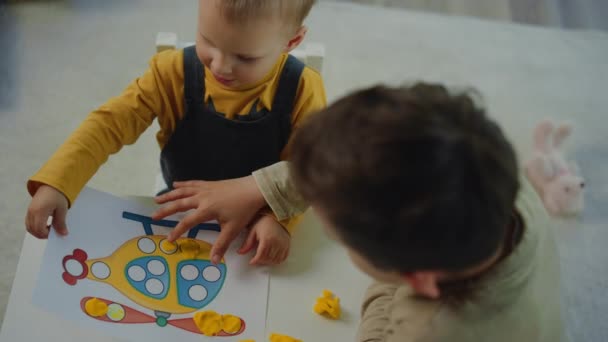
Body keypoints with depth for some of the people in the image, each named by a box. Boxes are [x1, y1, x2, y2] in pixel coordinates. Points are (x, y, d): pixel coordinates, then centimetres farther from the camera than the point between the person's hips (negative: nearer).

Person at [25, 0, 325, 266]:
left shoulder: (302, 90, -22)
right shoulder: (174, 74, -19)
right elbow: (110, 123, -21)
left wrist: (277, 218, -36)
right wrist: (55, 184, -34)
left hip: (259, 218, -1)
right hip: (181, 215, 2)